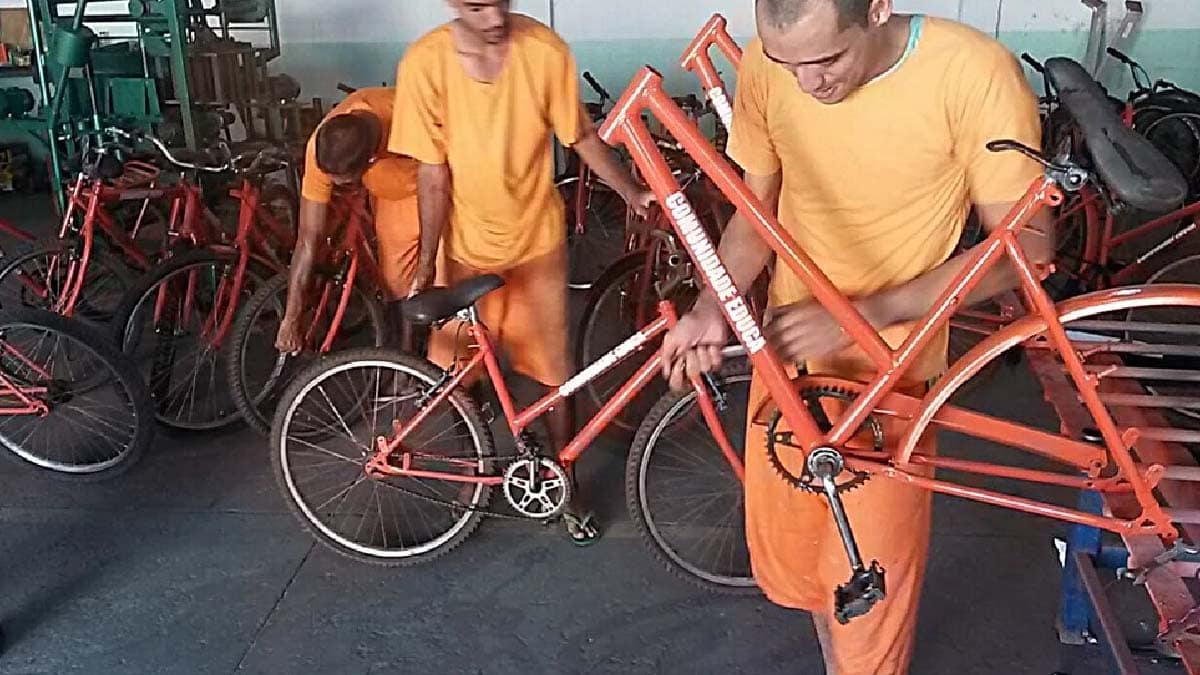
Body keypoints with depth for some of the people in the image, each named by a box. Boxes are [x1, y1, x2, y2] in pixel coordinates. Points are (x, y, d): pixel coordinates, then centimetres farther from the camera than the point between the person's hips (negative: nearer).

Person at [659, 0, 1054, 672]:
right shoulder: (765, 67, -11)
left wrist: (860, 314, -25)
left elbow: (1026, 243, -16)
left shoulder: (974, 73, -22)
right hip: (788, 345, 4)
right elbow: (757, 209, 2)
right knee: (784, 556, 19)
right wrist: (710, 309, -16)